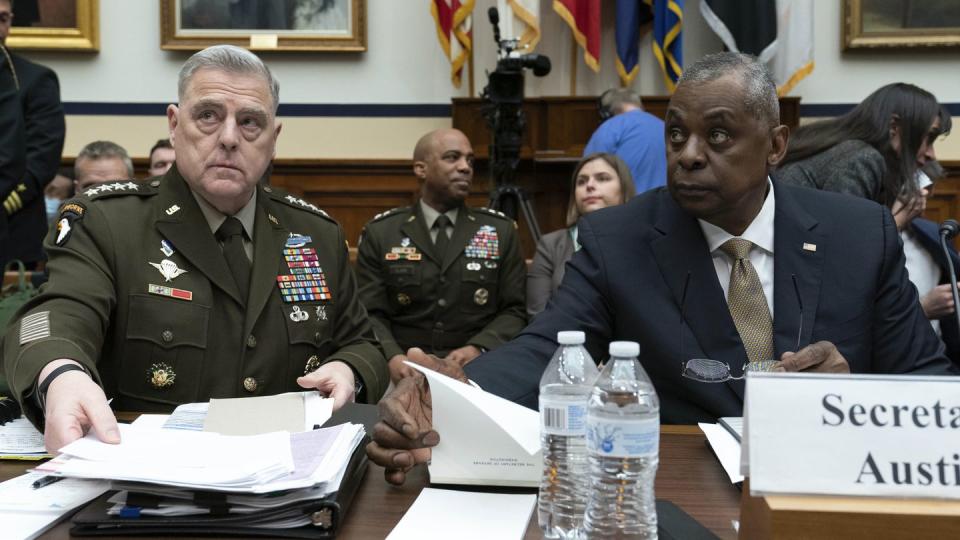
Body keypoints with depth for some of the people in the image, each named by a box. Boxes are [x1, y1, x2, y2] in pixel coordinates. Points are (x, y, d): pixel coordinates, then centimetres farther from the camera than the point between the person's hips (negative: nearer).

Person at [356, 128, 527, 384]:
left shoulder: (501, 231, 12)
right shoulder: (380, 233, 8)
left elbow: (515, 311, 7)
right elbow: (370, 314, 4)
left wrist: (479, 349, -13)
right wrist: (392, 357, -17)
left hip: (475, 371, 1)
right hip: (404, 371, 0)